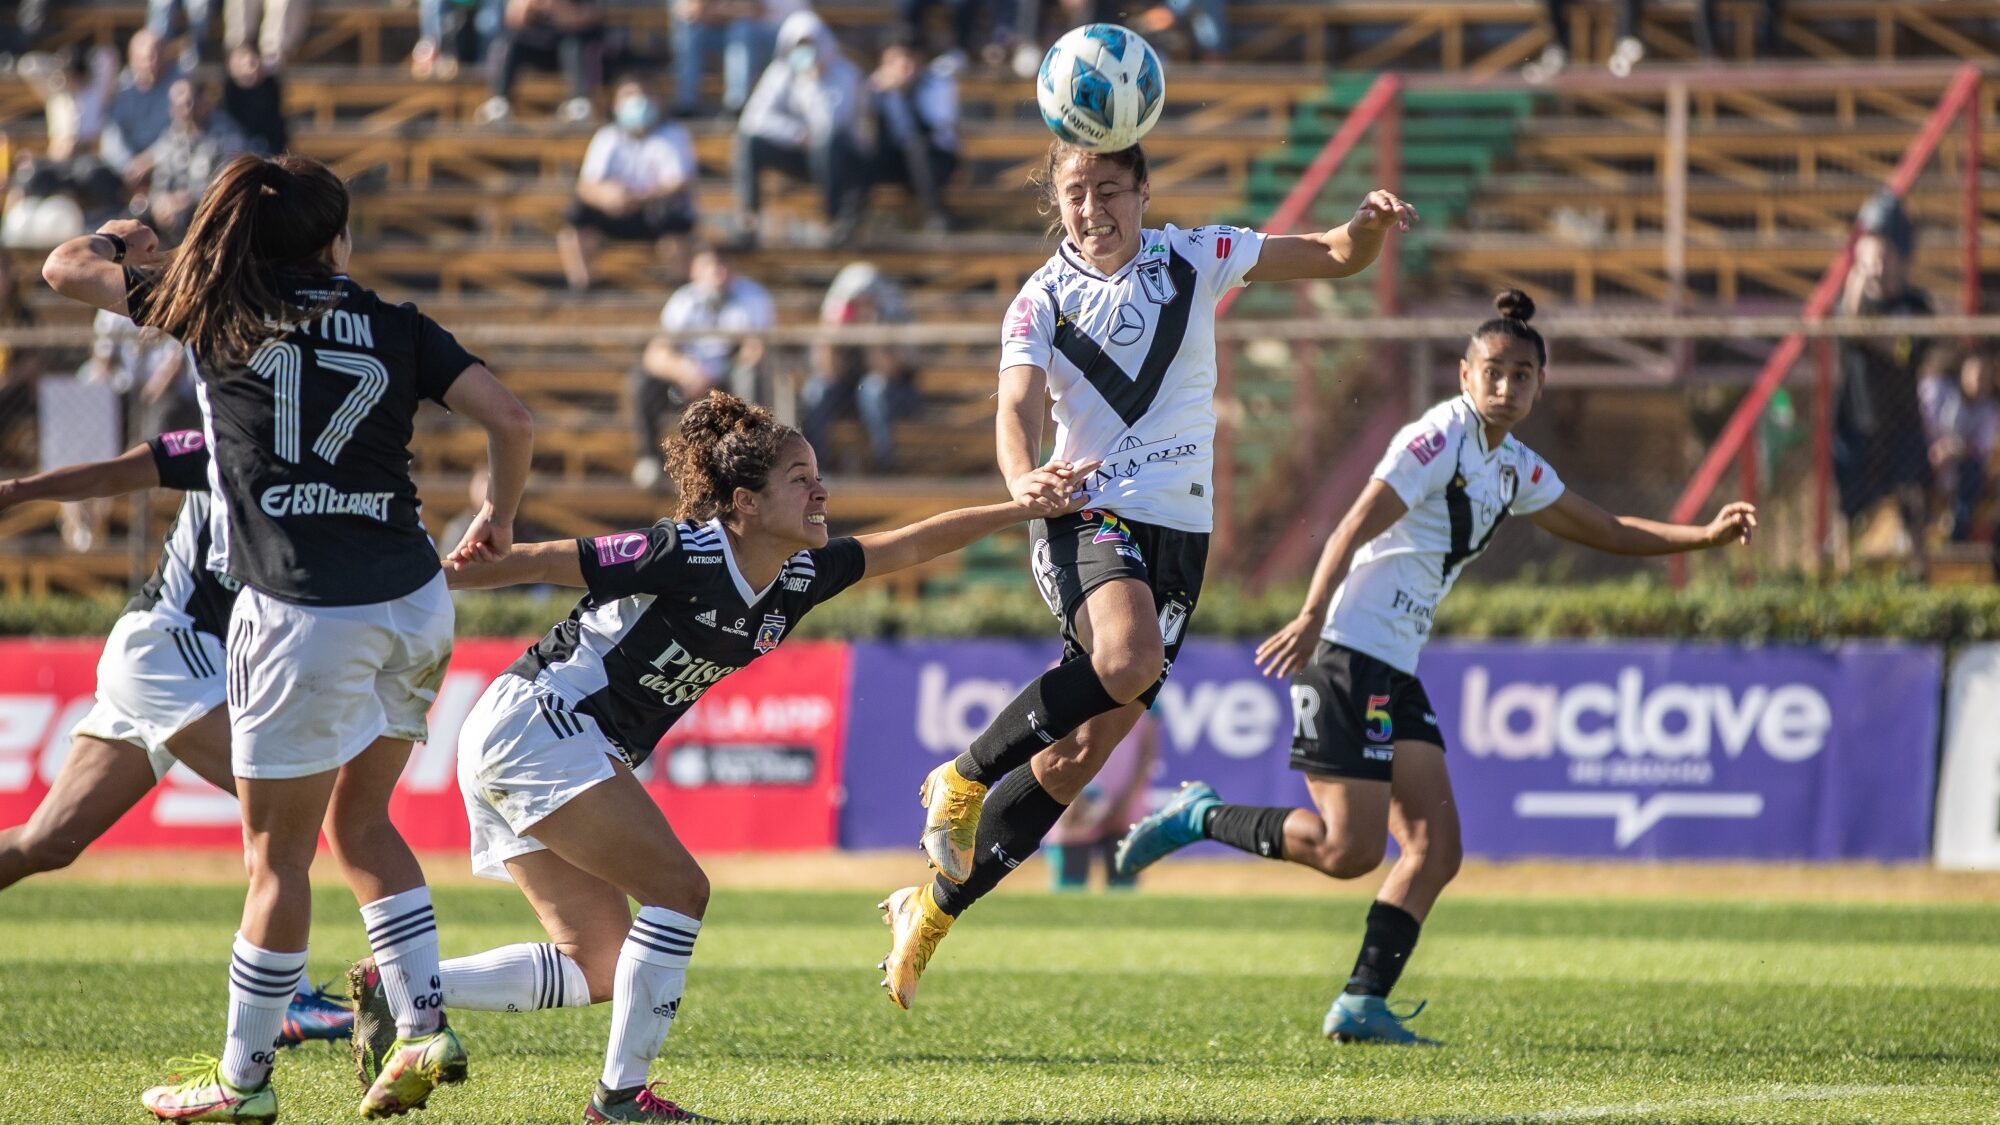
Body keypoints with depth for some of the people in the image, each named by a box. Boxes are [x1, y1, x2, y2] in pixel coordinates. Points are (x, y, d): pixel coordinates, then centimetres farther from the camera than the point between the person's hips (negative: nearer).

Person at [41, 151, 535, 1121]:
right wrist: (497, 521, 18)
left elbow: (65, 268, 15)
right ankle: (425, 1028, 14)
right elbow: (510, 419, 1)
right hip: (415, 605, 4)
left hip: (304, 616, -4)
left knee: (276, 856, 6)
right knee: (359, 822, 22)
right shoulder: (394, 328, 8)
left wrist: (116, 240, 37)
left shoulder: (212, 311, 4)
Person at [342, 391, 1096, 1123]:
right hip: (538, 725, -9)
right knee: (679, 889, -12)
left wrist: (1021, 509, 13)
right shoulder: (686, 556, -19)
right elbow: (538, 562, -15)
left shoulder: (798, 578, 5)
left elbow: (907, 545, 16)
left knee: (597, 969, 6)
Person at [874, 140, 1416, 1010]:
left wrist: (1369, 227, -17)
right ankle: (964, 778, -18)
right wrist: (1022, 477, -41)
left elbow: (1335, 256, 6)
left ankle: (933, 908, 13)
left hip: (1180, 530, 4)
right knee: (1128, 656, -36)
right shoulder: (1041, 302, -2)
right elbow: (1018, 406, -18)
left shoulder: (1194, 261, 5)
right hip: (1088, 517, -4)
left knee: (1086, 747, 0)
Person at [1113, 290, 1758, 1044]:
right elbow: (1354, 528, -22)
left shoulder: (1515, 467, 16)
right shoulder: (1440, 437, -11)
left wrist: (1706, 536, 22)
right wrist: (1312, 617, -35)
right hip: (1347, 652, -9)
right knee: (1350, 850, -14)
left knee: (1435, 848, -1)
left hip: (1396, 671, 9)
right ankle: (1200, 818, 4)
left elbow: (1603, 530, 30)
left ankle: (1362, 1004, -2)